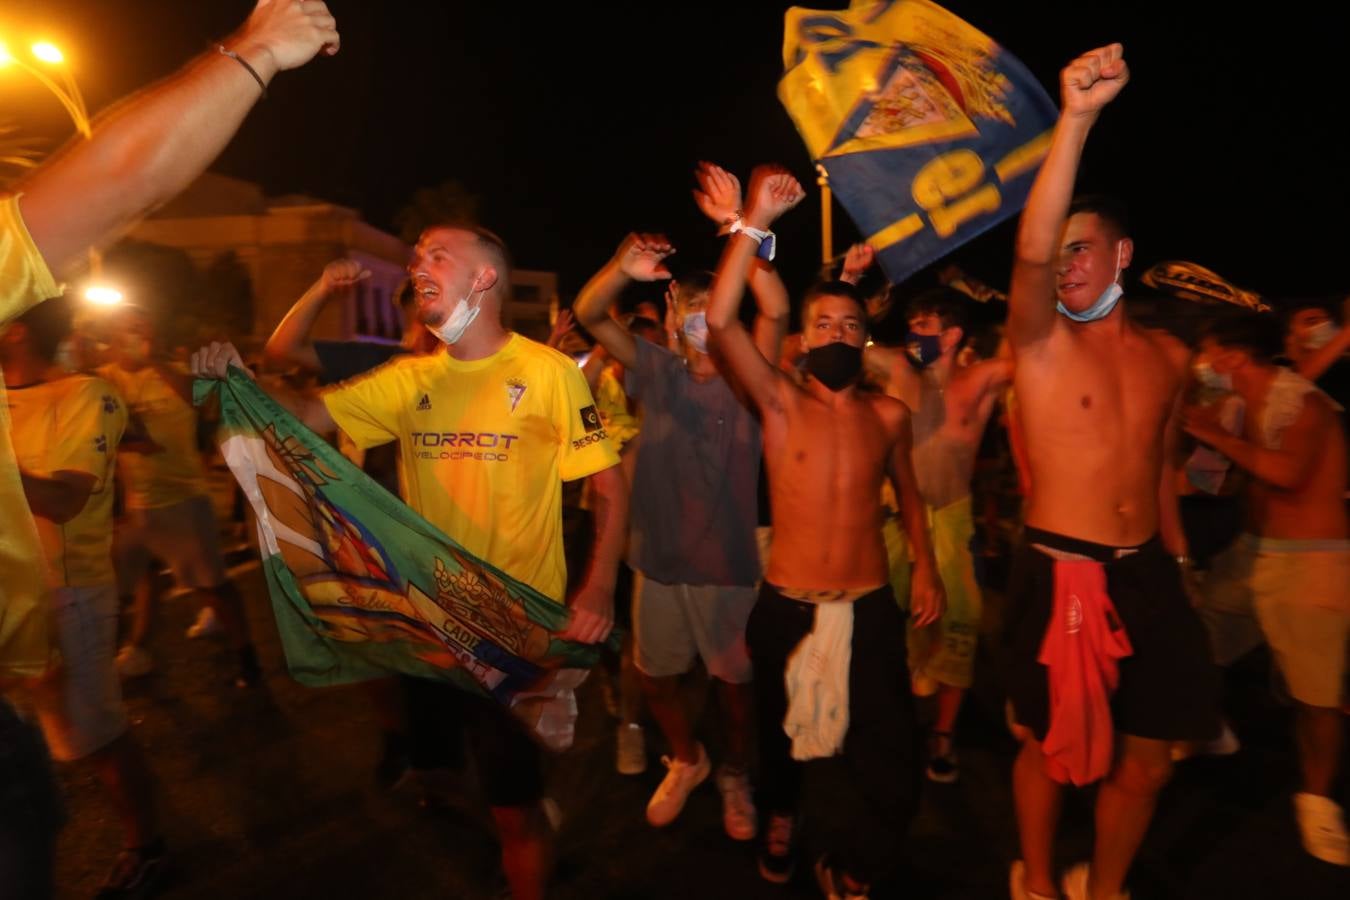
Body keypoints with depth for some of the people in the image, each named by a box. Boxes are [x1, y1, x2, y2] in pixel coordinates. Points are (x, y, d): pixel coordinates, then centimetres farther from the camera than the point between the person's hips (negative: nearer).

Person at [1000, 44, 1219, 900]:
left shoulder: (1169, 354, 8)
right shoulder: (1041, 339, -7)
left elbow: (1162, 460, 18)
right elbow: (1028, 251, -27)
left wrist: (1177, 558, 18)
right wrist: (1077, 117, -34)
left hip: (1147, 575, 5)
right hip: (1059, 575, -5)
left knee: (1150, 754, 15)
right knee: (1050, 745, 10)